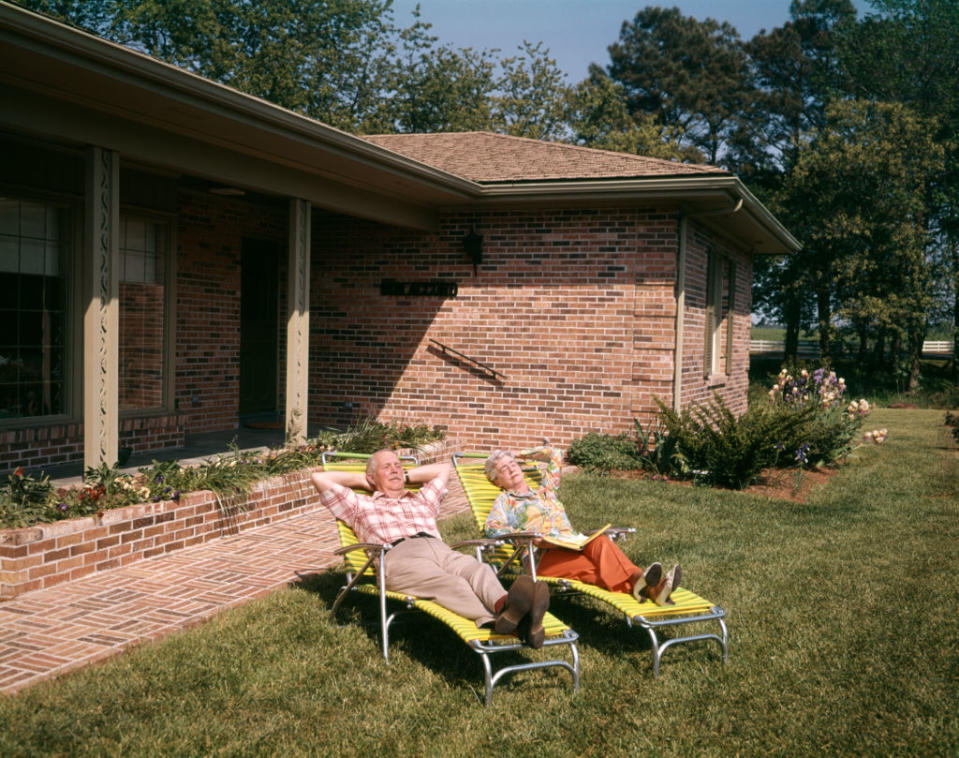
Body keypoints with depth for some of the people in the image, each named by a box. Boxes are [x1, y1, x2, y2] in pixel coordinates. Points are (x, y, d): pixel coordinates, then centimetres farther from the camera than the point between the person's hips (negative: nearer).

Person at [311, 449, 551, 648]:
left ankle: (503, 605, -68)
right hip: (398, 555, -5)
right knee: (447, 583, -39)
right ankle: (497, 619, -70)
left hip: (439, 548, 5)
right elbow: (319, 478, 28)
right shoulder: (362, 506, 32)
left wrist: (406, 476, 49)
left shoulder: (421, 501, 43)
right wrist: (361, 480, 37)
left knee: (479, 570, -33)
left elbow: (443, 469, 56)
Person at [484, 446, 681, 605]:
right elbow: (492, 528, -2)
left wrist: (523, 455, 49)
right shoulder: (505, 501, 18)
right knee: (589, 566, -36)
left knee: (600, 541, -33)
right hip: (543, 556, -5)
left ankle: (636, 579, -61)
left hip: (575, 545, 5)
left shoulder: (545, 491, 35)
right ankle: (643, 586, -64)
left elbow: (555, 455, 47)